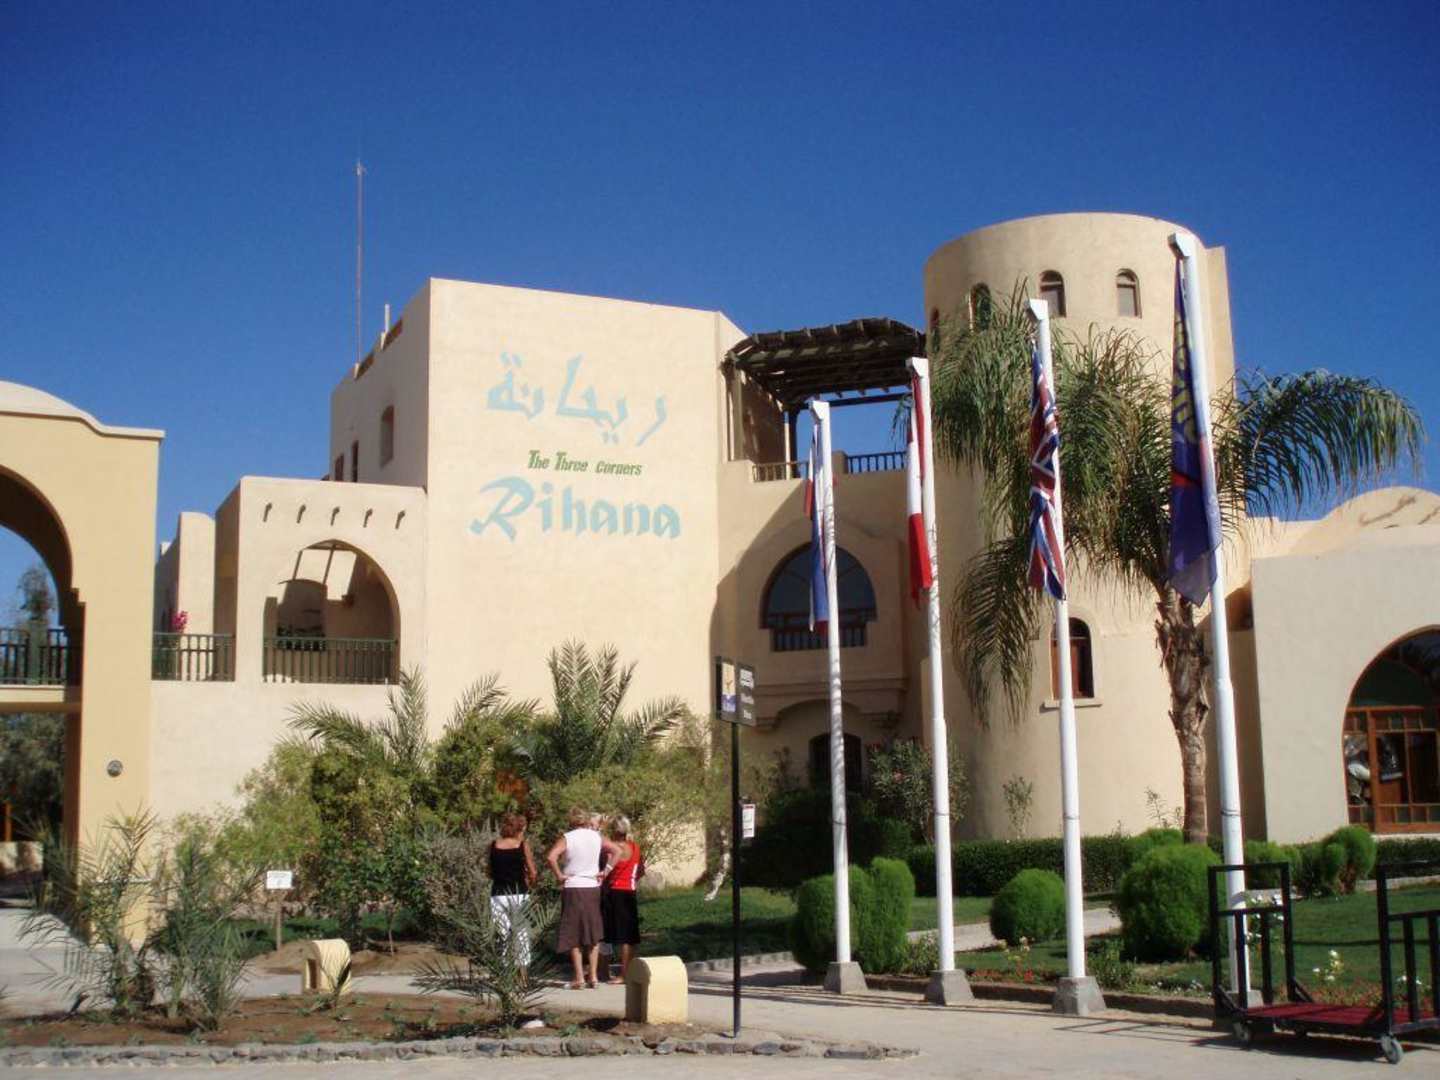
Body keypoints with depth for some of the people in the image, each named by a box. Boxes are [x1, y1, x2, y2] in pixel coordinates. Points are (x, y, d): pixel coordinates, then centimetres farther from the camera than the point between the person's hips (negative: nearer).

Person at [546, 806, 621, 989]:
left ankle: (579, 977, 1)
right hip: (593, 888, 3)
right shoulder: (597, 837, 3)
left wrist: (559, 875, -11)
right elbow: (617, 851, 5)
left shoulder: (567, 838, -8)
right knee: (593, 933, 12)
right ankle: (593, 976, 11)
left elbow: (551, 857, -22)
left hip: (572, 888, -3)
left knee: (573, 935, 5)